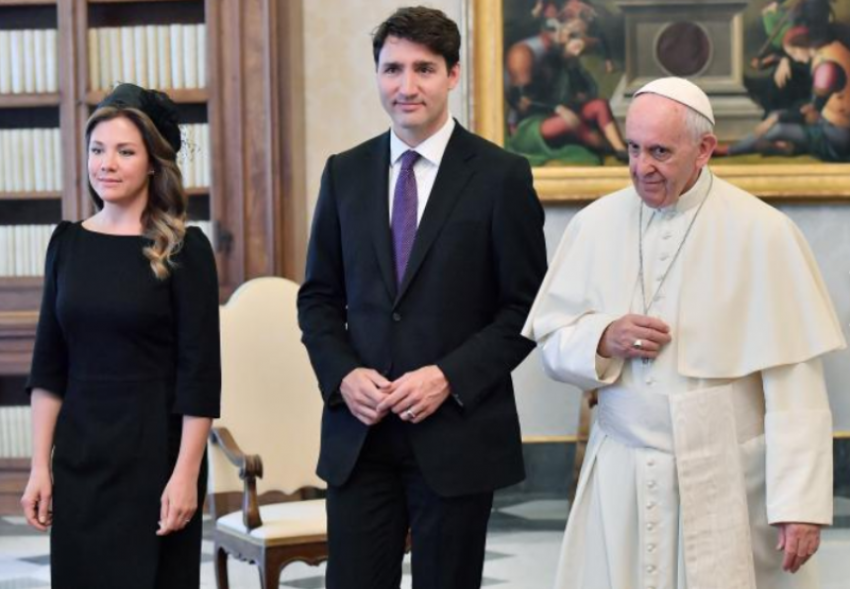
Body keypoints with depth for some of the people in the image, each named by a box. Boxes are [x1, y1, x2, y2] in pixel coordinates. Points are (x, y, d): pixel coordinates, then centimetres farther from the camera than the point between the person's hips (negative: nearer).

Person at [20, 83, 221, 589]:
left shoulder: (184, 248, -6)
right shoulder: (68, 243, 6)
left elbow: (200, 373, -9)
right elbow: (48, 365, 8)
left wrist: (186, 474, -14)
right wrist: (40, 465, 3)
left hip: (156, 453, -4)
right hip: (80, 455, 4)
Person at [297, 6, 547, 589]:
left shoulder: (501, 176, -4)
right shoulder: (344, 173, 8)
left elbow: (527, 306, -4)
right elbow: (319, 296, 13)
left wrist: (450, 378, -14)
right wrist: (342, 375, -5)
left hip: (458, 433, -3)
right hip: (359, 433, 3)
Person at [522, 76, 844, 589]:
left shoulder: (762, 233, -9)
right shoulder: (595, 225, 3)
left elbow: (796, 387, -11)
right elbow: (552, 341, 9)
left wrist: (801, 504, -16)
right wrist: (604, 339, -13)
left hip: (729, 487, -3)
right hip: (621, 484, 3)